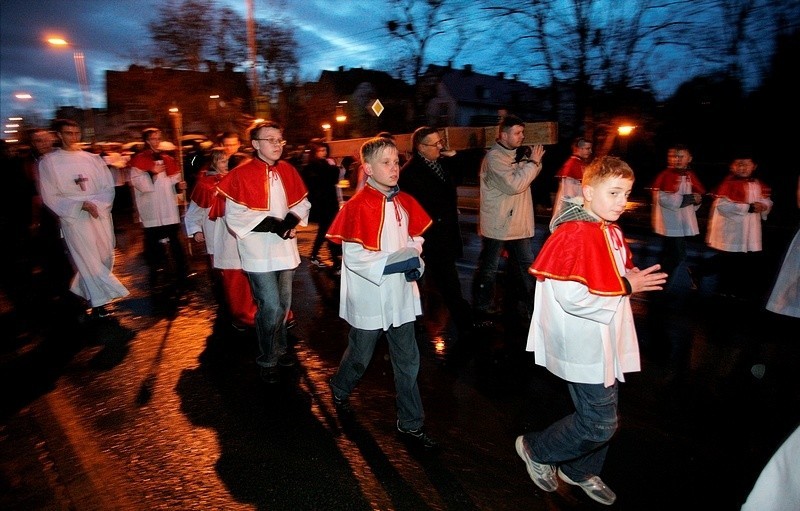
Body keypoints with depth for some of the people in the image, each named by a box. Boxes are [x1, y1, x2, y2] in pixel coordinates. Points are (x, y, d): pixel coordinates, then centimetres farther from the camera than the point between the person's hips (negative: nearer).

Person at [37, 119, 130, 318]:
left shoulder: (94, 159, 7)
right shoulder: (49, 162, -1)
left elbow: (108, 189, 5)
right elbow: (50, 197, -3)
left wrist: (95, 204, -14)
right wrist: (81, 205, -16)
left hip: (101, 215, 4)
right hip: (73, 218, -4)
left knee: (105, 257, 9)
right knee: (89, 259, -4)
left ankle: (82, 288, 32)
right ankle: (98, 302, 7)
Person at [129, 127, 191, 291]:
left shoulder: (168, 160, 12)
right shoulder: (138, 160, -1)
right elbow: (138, 183, -11)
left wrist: (179, 185, -5)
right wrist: (151, 173, -23)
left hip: (169, 210, 3)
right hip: (151, 211, -3)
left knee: (175, 241, 4)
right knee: (152, 242, 5)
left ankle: (181, 274, 10)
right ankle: (154, 275, 18)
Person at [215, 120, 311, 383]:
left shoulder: (288, 171, 6)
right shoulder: (241, 175, -9)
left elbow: (302, 203, 11)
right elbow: (234, 216, -13)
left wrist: (291, 220, -10)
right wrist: (273, 224, -19)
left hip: (285, 249, 5)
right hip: (259, 252, -5)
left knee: (284, 304, 15)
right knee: (270, 307, -6)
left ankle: (280, 347, 37)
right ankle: (267, 360, 16)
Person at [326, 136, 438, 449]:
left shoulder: (405, 202, 3)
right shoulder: (358, 206, -16)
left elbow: (416, 238, 15)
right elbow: (354, 257, -19)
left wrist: (414, 259, -6)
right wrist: (397, 263, -22)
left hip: (401, 296, 5)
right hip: (369, 299, -5)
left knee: (408, 359, 10)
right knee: (360, 356, 16)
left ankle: (411, 424, 26)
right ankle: (339, 389, 49)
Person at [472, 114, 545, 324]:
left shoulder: (516, 154, 10)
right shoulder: (494, 157, -16)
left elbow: (529, 177, 19)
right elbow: (514, 185, -25)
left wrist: (535, 160, 0)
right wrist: (533, 162, -15)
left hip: (519, 224, 8)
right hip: (497, 225, -8)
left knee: (527, 265, 13)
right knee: (488, 269, 6)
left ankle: (533, 308, 27)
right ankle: (481, 310, 20)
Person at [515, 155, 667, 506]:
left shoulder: (611, 231, 8)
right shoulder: (573, 234, -23)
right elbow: (571, 297, -28)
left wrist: (633, 277, 1)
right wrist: (626, 286, -18)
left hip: (606, 342, 10)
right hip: (584, 346, -10)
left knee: (604, 417, 20)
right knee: (600, 423, 0)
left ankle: (580, 471, 43)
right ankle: (534, 449, 22)